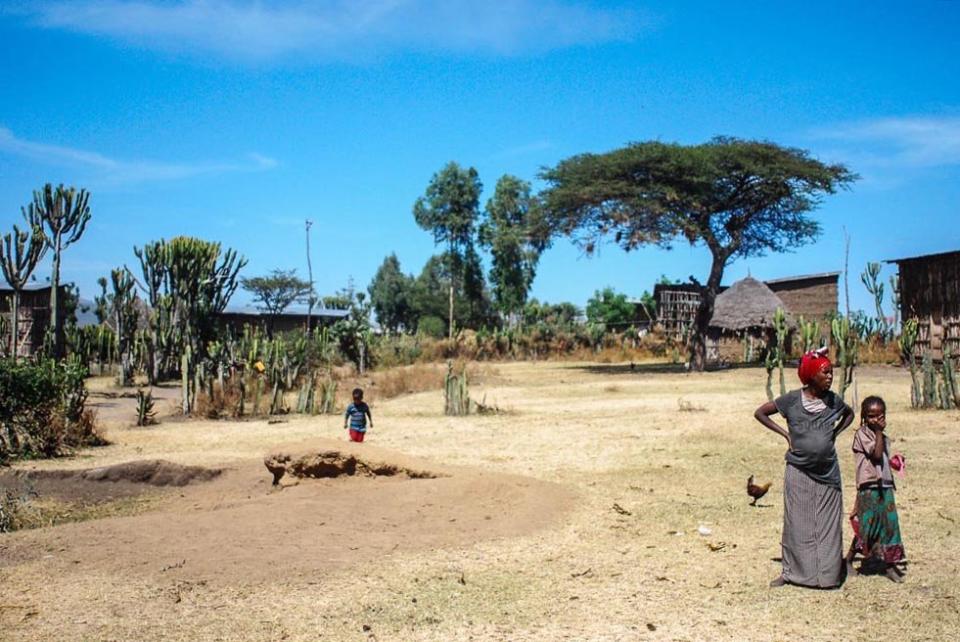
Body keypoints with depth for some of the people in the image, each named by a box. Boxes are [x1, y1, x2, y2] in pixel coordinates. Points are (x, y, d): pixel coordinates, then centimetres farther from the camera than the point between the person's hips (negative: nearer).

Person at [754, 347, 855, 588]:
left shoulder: (833, 401, 1)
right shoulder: (792, 399, -8)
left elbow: (850, 414, 22)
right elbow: (760, 413, 1)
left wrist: (835, 433, 6)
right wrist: (785, 433, -4)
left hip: (827, 472, 3)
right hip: (799, 472, -2)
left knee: (828, 524, 6)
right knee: (797, 523, 4)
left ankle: (828, 574, 15)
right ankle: (790, 571, 14)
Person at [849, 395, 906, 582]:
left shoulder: (883, 437, 16)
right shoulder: (862, 433, -9)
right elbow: (876, 454, -19)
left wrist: (893, 461, 4)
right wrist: (878, 432, -18)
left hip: (885, 486, 7)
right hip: (869, 488, -7)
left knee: (889, 523, 4)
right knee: (867, 525, -2)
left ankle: (889, 564, 10)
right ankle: (849, 559, 12)